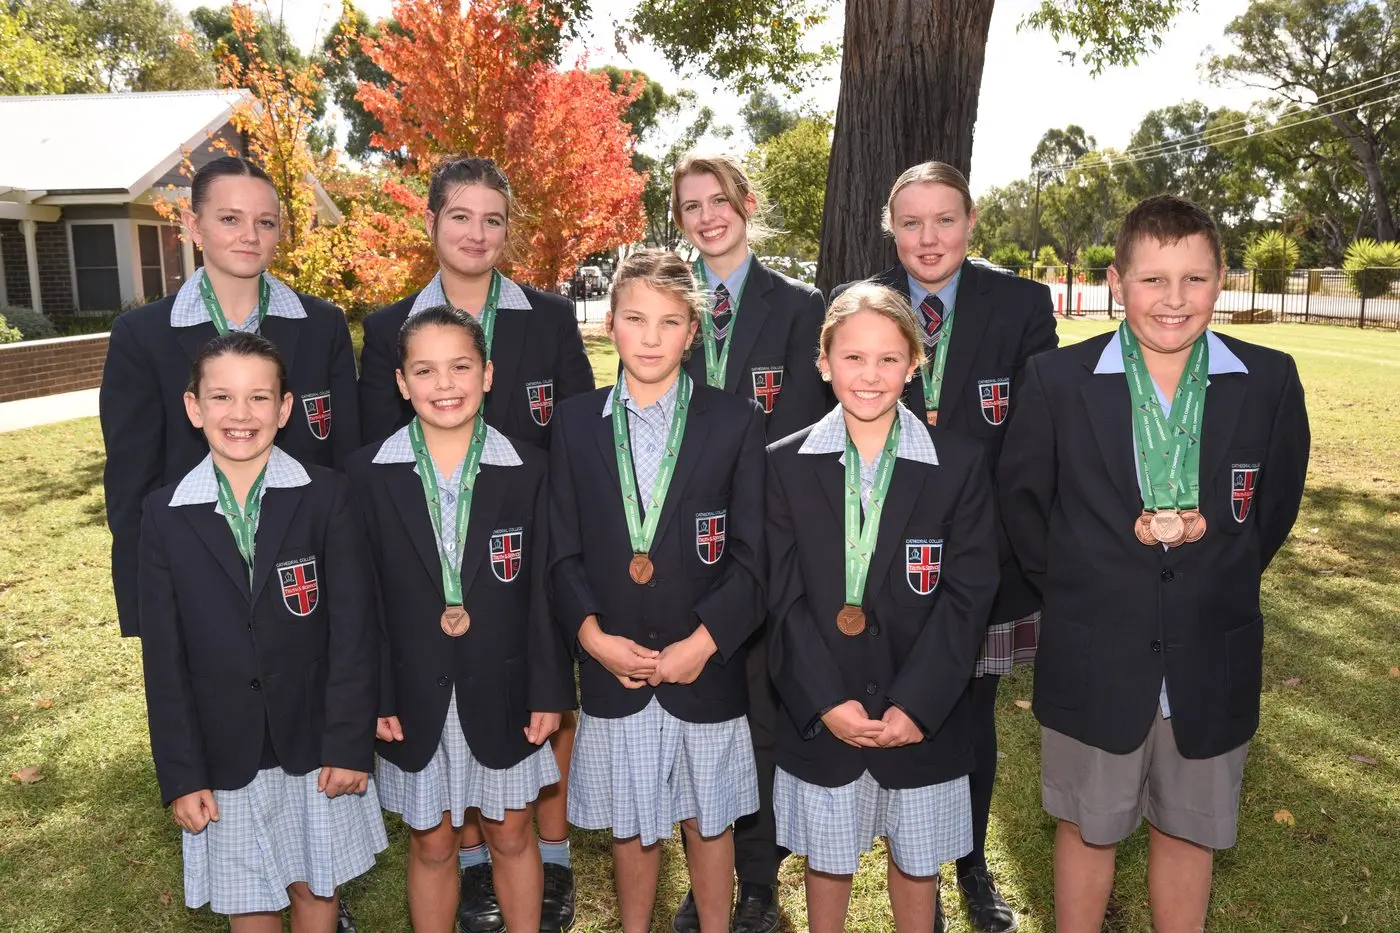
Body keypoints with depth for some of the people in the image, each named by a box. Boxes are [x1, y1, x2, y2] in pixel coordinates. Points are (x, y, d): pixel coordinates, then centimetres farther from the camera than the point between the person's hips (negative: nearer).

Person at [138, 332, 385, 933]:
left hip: (315, 742, -1)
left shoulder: (326, 496, -9)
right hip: (225, 753, 1)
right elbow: (164, 656, -2)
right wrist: (180, 775, -3)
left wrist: (349, 744, -10)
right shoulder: (165, 514, -4)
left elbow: (353, 629, -9)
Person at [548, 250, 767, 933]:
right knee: (630, 825, 18)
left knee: (707, 822, 16)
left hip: (707, 672, -1)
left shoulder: (737, 422, -4)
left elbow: (754, 557, -6)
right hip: (612, 671, 2)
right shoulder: (576, 423, 1)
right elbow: (563, 552, 1)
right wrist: (594, 636, -12)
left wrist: (702, 643, -15)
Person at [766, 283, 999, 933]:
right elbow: (782, 598, -5)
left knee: (916, 862, 17)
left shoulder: (959, 464, -5)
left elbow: (967, 596, -8)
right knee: (826, 860, 17)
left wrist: (914, 705, -14)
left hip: (923, 715, 0)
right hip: (818, 713, 1)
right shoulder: (786, 465, -4)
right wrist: (826, 702, -13)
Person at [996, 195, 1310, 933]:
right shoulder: (1057, 380, -9)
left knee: (1187, 829, 19)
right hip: (1093, 657, -1)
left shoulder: (1270, 382, -4)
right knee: (1087, 827, 16)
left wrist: (1210, 539, -6)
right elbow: (1021, 500, 1)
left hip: (1212, 660, 2)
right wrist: (1073, 590, -2)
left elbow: (1275, 505, 7)